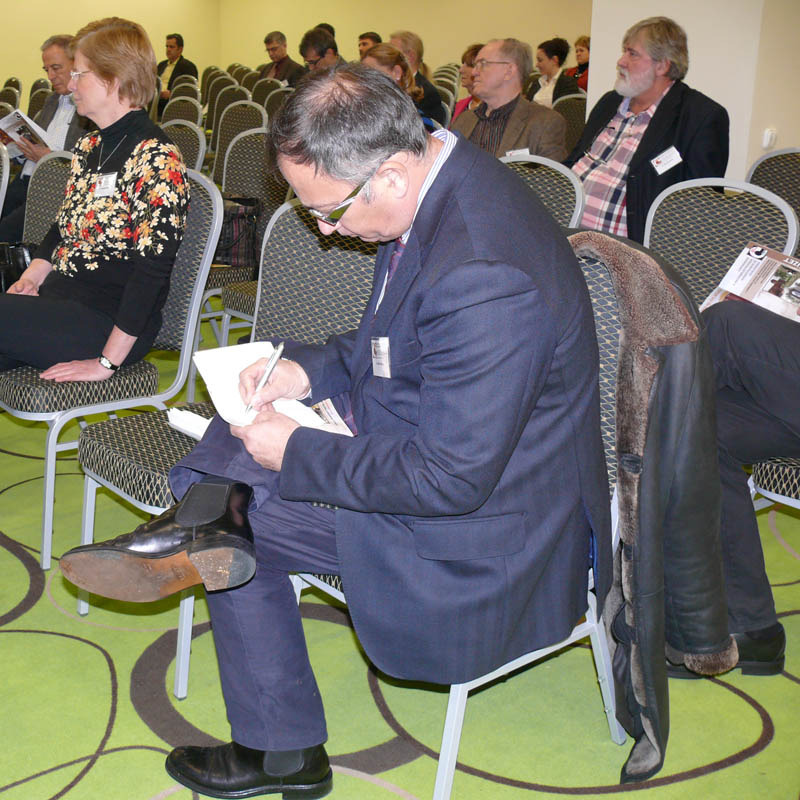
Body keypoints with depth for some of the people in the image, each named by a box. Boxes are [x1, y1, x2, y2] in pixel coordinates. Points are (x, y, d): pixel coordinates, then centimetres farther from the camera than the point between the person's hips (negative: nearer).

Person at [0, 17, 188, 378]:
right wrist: (32, 277, 3)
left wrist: (107, 362, -20)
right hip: (58, 298, 8)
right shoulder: (88, 146, 16)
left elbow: (153, 268, -19)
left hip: (108, 321, -8)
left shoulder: (154, 157, -13)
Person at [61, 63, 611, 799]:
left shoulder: (483, 277, -35)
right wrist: (310, 370, -3)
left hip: (475, 534, -9)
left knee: (243, 517, -3)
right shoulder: (439, 182, -4)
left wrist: (296, 454, -20)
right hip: (427, 433, 9)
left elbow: (450, 479, -30)